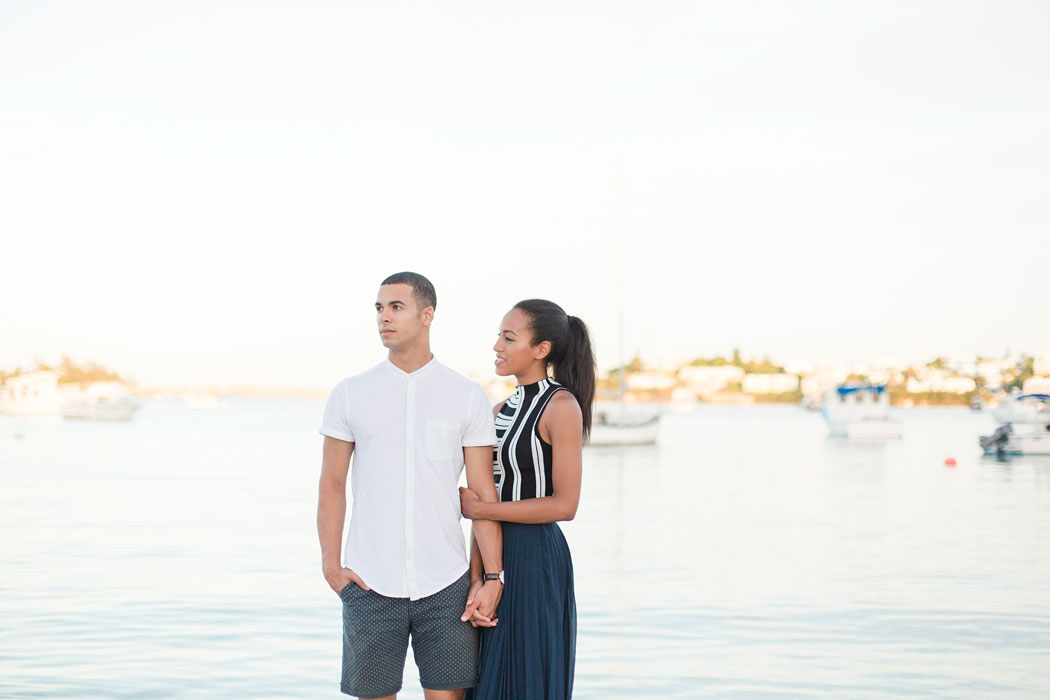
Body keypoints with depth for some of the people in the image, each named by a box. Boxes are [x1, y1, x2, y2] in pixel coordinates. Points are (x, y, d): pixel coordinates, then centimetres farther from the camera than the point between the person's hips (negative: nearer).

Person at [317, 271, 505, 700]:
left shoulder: (468, 396, 3)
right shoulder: (350, 394, 5)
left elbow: (484, 495, 2)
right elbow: (332, 487, 8)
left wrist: (492, 578, -4)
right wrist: (331, 566, -2)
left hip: (445, 584, 0)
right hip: (370, 585, 0)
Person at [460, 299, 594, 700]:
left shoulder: (562, 407, -11)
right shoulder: (502, 411, 12)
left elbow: (564, 504, -16)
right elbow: (484, 497, 11)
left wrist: (481, 509, -14)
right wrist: (475, 568, 1)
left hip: (535, 558, -8)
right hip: (496, 554, 8)